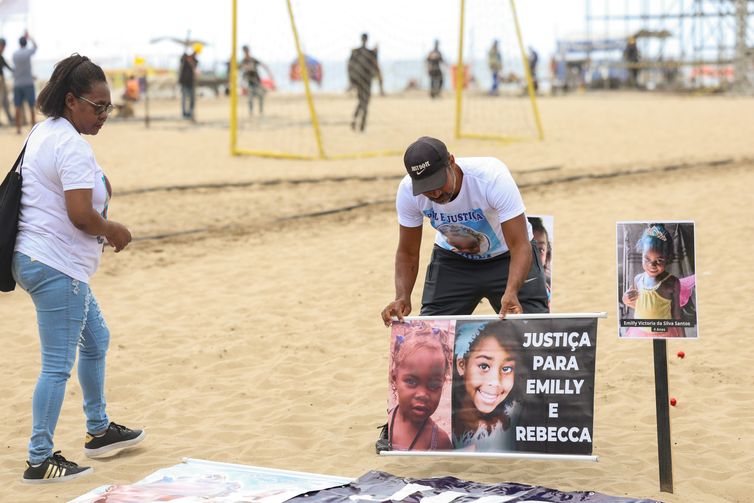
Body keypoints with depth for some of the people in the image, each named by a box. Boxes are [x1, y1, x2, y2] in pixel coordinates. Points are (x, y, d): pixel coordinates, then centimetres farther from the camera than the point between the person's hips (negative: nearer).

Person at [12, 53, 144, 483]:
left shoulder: (44, 133, 12)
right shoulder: (73, 146, -20)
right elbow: (81, 214, -26)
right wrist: (115, 231, -8)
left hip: (39, 259, 11)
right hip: (57, 268, -11)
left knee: (96, 339, 25)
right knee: (58, 366, -5)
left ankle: (99, 431, 38)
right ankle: (40, 461, 2)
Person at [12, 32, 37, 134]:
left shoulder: (15, 54, 2)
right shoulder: (27, 52, -6)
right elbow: (35, 46, 16)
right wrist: (29, 37, 30)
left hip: (17, 83, 3)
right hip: (28, 83, -3)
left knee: (18, 107, 4)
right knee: (32, 106, 3)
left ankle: (18, 128, 3)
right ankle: (33, 125, 2)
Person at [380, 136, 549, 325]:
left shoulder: (493, 177, -34)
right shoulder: (407, 191, -23)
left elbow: (520, 246, -34)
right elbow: (407, 253, -10)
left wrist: (511, 293, -51)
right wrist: (402, 297, -27)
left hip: (506, 257, -2)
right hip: (452, 259, 3)